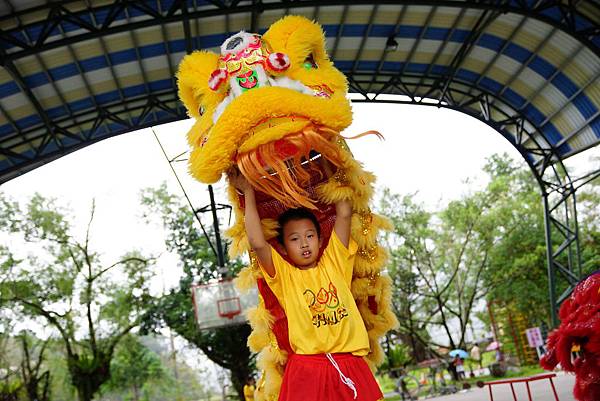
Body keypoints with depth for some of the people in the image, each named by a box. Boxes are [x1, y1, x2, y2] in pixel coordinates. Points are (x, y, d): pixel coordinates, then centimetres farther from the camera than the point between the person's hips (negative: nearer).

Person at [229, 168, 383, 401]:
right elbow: (257, 243, -11)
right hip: (306, 370, -2)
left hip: (350, 366, 3)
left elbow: (344, 215, 7)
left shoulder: (333, 264, 11)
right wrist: (248, 192, -3)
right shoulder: (284, 275, 5)